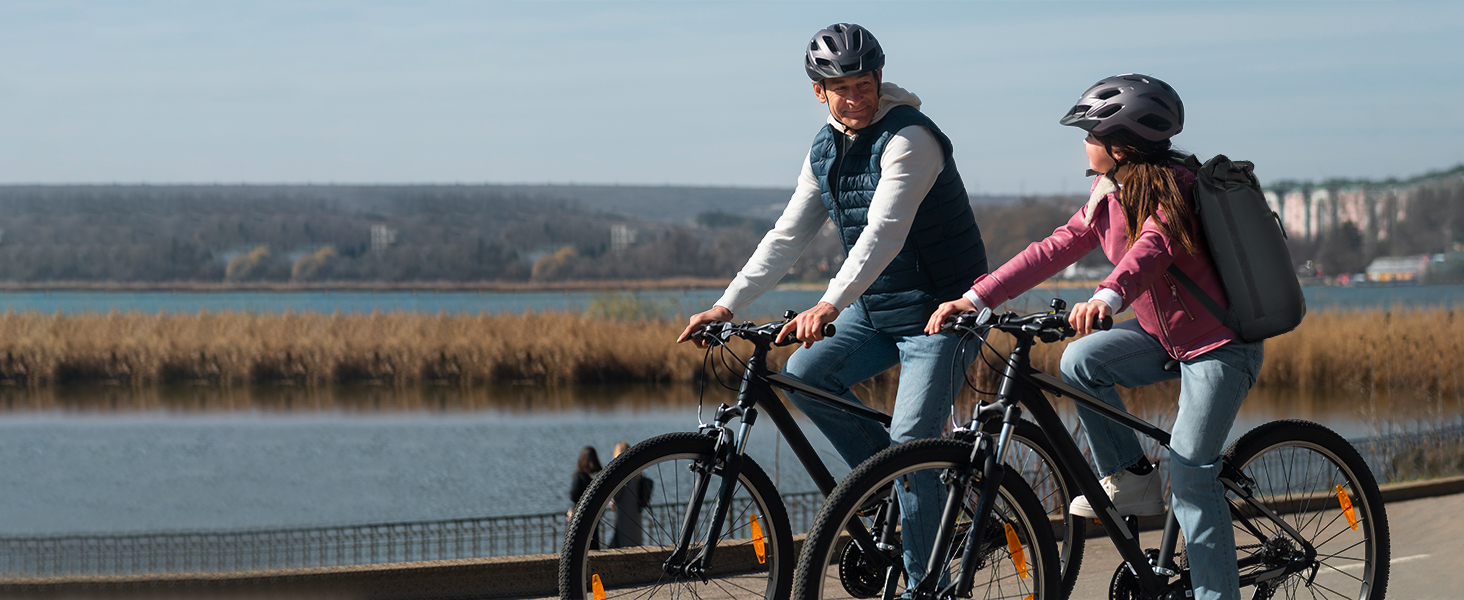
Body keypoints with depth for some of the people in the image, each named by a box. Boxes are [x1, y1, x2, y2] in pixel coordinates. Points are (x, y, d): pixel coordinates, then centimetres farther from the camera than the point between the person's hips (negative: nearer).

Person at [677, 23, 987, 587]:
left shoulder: (909, 138, -21)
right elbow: (788, 236, 8)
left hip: (940, 309, -8)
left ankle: (925, 583, -6)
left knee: (910, 442, -16)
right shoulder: (825, 149, 5)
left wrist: (830, 304, -46)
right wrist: (727, 305, -2)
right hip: (875, 308, 8)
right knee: (804, 373, -13)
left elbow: (884, 232, -34)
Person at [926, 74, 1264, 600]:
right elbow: (1055, 249, 0)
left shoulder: (1169, 191, -23)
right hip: (1161, 334, 8)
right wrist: (976, 297, -8)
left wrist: (1108, 296, -63)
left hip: (1218, 344, -8)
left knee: (1190, 475, -15)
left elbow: (1151, 248, -42)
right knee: (1082, 360, -17)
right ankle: (1130, 480, -3)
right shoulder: (1109, 195, 3)